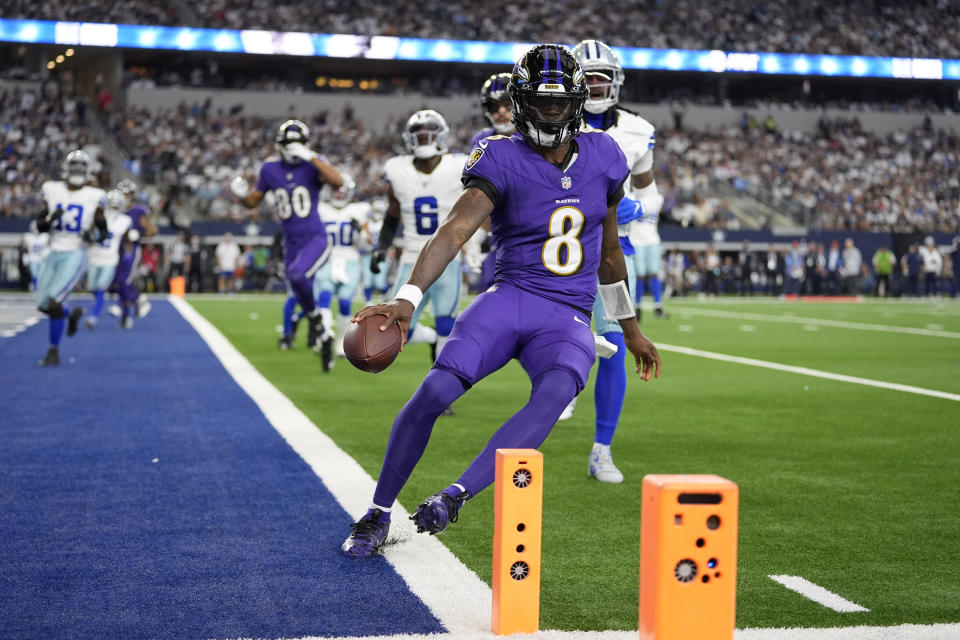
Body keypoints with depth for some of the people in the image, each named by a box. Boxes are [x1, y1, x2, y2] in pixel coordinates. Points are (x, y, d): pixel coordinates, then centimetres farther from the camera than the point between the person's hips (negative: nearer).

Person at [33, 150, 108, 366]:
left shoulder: (94, 197, -2)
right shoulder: (52, 190, 5)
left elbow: (103, 232, 5)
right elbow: (40, 227, 8)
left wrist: (93, 235, -17)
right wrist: (51, 217, -13)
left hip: (75, 255, -5)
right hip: (54, 254, 5)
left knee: (54, 302, -16)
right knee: (43, 304, 7)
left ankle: (53, 352, -1)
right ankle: (73, 313, 40)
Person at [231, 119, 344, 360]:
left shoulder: (313, 164, -8)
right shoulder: (270, 169, 3)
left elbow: (338, 182, -28)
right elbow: (253, 201, 13)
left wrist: (312, 157, -29)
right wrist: (242, 194, -10)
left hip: (315, 238, -5)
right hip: (291, 242, 5)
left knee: (297, 275, -30)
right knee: (303, 298, 10)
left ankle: (315, 319, -6)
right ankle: (323, 334, 32)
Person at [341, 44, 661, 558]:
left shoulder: (601, 156, 9)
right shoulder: (502, 160, -4)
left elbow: (608, 250, 21)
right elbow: (455, 230, -20)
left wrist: (631, 330, 26)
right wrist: (407, 298, -36)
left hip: (569, 320, 2)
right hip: (510, 299, -2)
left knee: (555, 393, -32)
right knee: (434, 391, -20)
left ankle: (456, 495, -31)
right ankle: (378, 514, 0)